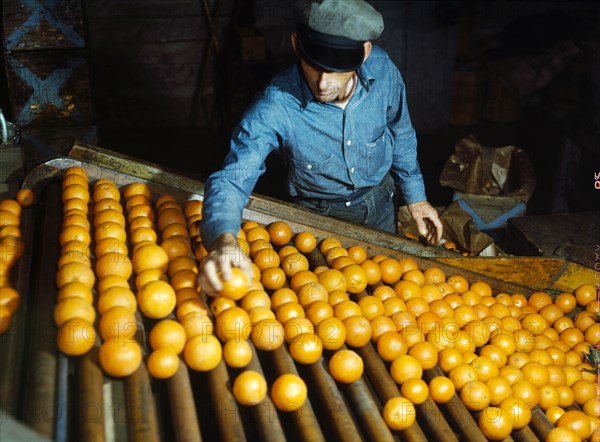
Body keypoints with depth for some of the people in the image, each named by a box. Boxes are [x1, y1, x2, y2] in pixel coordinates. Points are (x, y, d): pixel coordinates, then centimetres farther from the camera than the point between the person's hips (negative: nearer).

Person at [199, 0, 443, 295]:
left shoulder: (381, 69, -24)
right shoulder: (274, 107, -35)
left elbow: (400, 133, -5)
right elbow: (232, 178, -40)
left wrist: (415, 196, 3)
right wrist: (223, 239, -60)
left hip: (379, 205, 3)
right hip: (318, 217, -3)